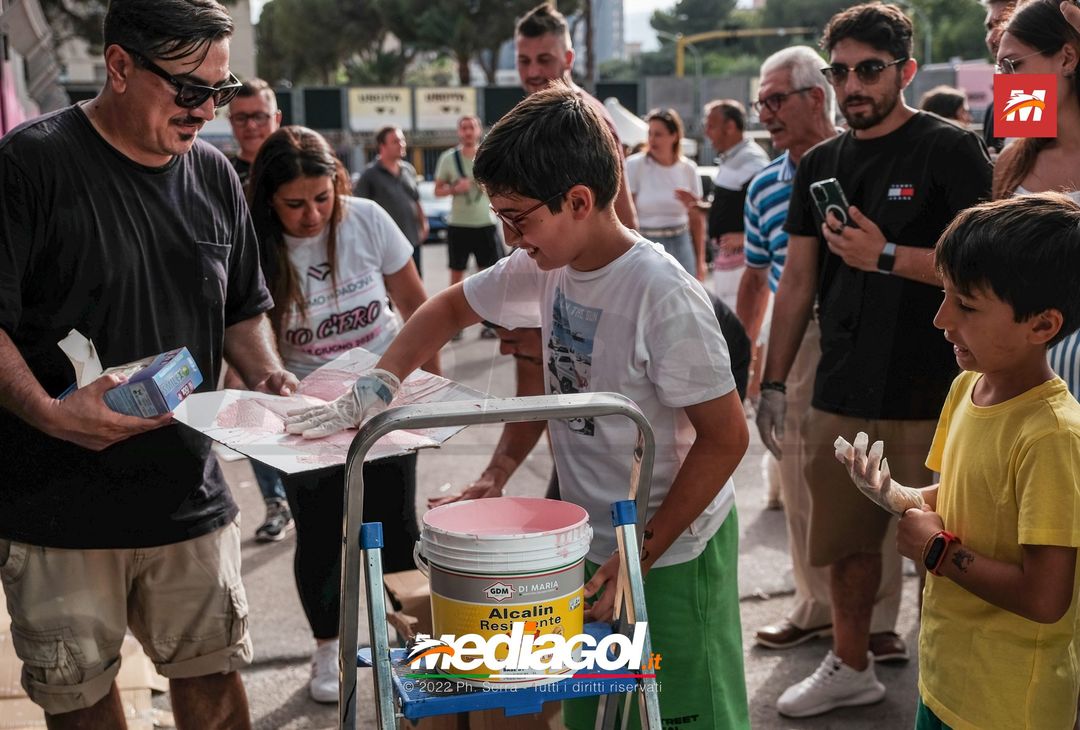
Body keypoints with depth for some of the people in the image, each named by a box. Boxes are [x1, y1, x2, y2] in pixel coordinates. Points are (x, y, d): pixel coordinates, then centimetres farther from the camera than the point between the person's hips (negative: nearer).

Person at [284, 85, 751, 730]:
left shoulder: (664, 296, -26)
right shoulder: (545, 269, -3)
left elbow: (725, 440, -21)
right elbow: (452, 308, 13)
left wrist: (640, 557, -18)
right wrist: (375, 387, -1)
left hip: (671, 558, -7)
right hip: (590, 544, 7)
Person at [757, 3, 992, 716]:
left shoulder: (950, 149, -6)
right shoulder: (821, 163, 11)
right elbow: (798, 280, 13)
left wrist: (885, 256, -20)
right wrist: (773, 382, 10)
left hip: (927, 395, -5)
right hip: (841, 391, 6)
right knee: (847, 540, 16)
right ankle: (851, 667, 34)